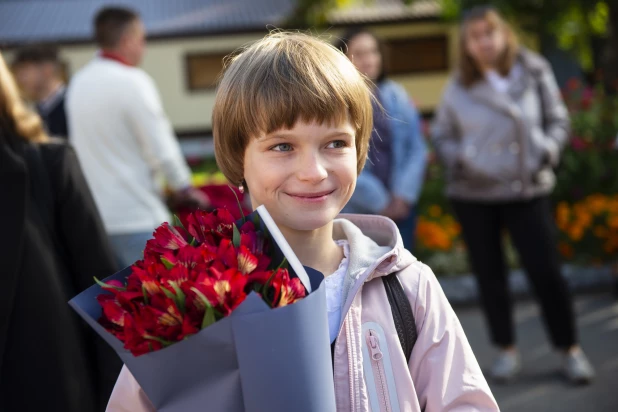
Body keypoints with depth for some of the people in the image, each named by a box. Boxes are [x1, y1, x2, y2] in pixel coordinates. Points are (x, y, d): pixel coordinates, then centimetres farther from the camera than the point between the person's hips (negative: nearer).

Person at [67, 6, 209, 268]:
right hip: (136, 217, -7)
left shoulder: (78, 83, 8)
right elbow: (161, 149, -13)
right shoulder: (132, 81, -13)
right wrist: (184, 188, 2)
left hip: (95, 215, 7)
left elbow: (85, 147, 14)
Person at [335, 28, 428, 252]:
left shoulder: (396, 95, 8)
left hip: (400, 207, 4)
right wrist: (377, 201, -10)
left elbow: (416, 149, 6)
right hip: (356, 212, -4)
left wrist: (403, 195, -6)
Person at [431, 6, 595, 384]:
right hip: (473, 194, 1)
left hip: (528, 190, -1)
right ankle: (507, 350, 25)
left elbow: (558, 120, 5)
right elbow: (442, 136, 8)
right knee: (490, 275, 9)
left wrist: (548, 150, -14)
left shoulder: (534, 72, -3)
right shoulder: (460, 87, -2)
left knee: (546, 271, -4)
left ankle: (571, 349, 14)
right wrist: (460, 160, -11)